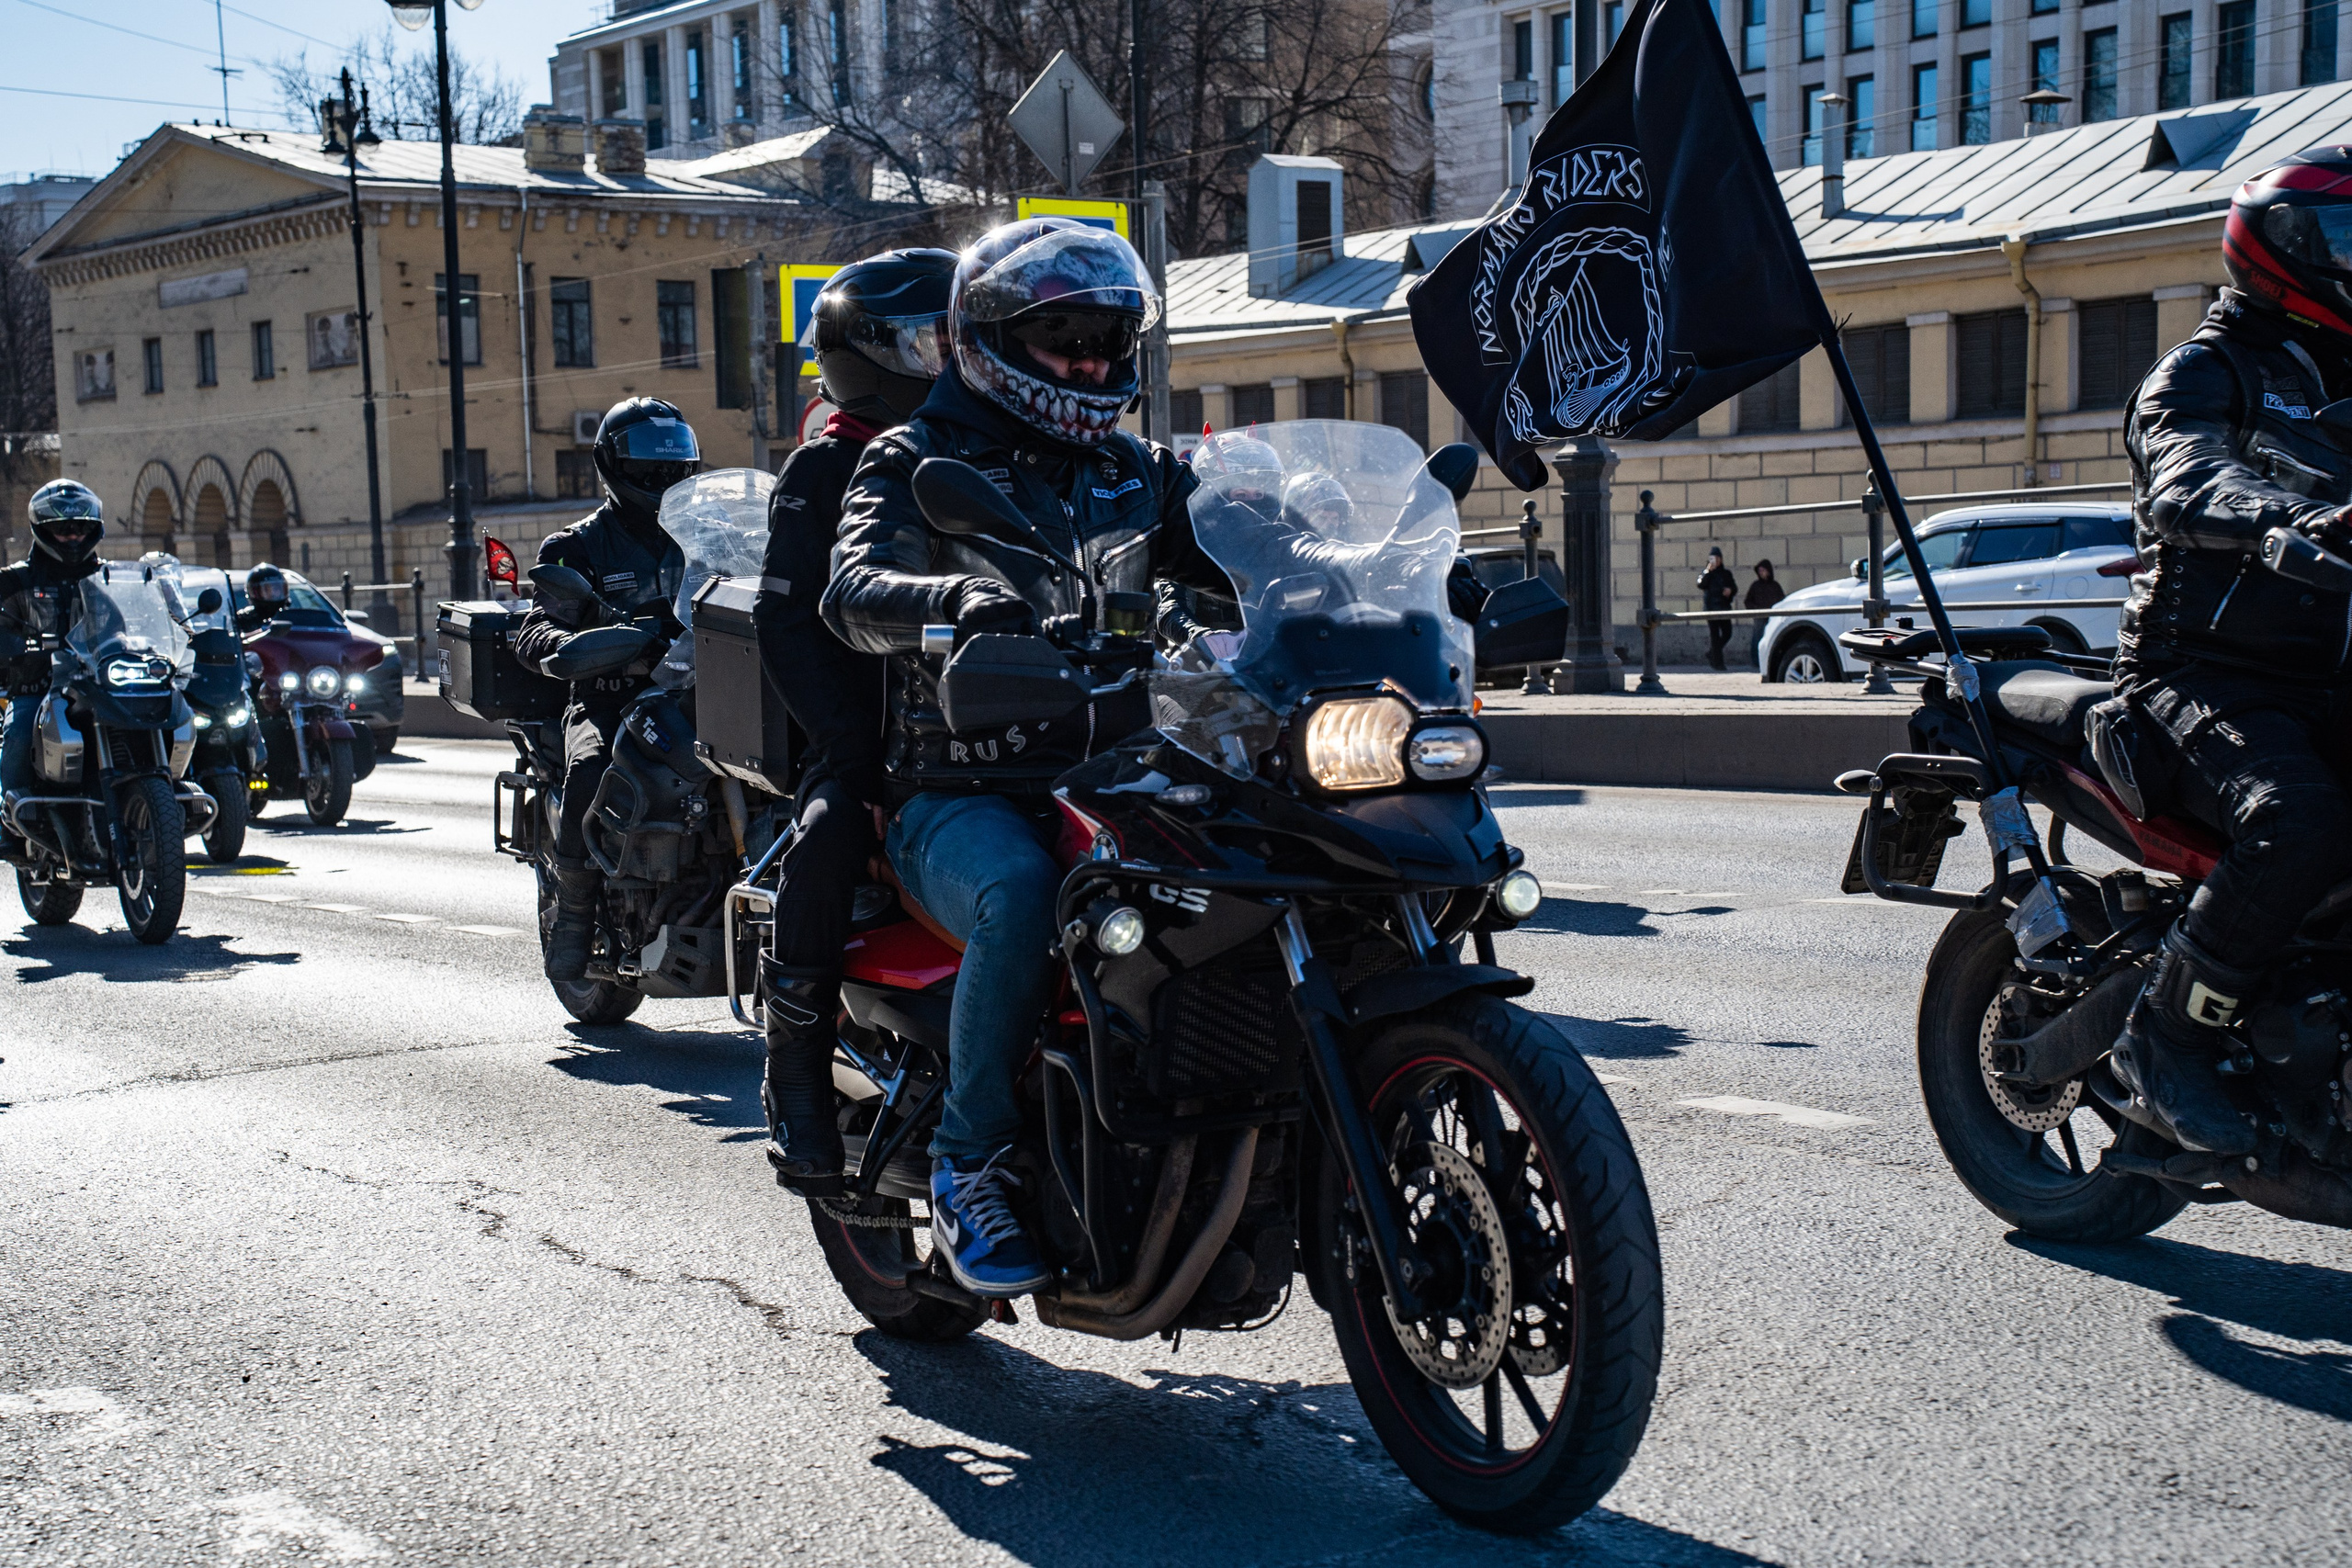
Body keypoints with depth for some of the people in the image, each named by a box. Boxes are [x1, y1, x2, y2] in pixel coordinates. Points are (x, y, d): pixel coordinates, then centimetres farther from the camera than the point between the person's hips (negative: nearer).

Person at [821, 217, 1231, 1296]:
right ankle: (970, 1162, -18)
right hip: (958, 795, -4)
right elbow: (854, 590, -15)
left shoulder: (1138, 474, 19)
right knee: (1022, 896, -36)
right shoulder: (912, 461, 4)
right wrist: (956, 600, -38)